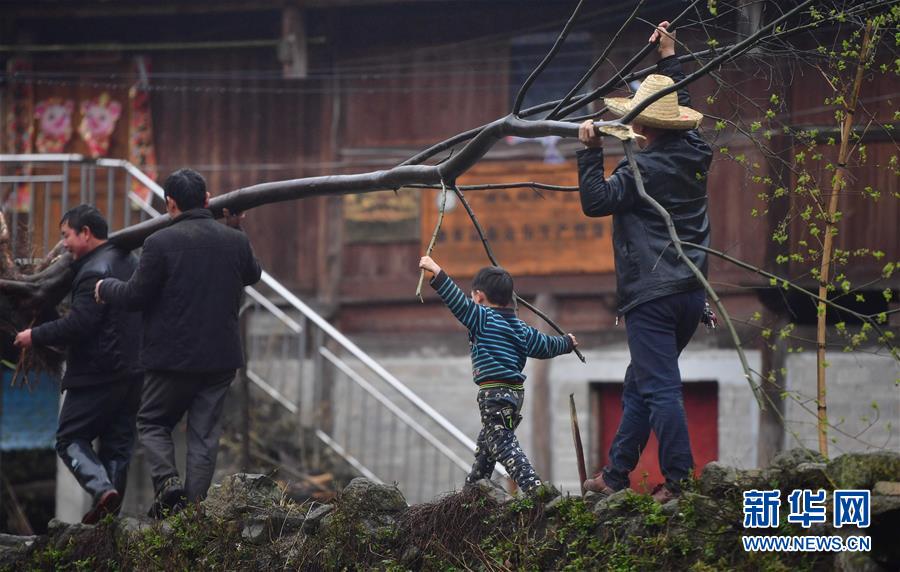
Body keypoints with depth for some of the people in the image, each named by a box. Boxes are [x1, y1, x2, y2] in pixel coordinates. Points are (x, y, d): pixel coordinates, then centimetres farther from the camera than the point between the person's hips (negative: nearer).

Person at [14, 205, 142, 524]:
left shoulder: (95, 271, -16)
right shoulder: (129, 262, 15)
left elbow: (78, 324, -23)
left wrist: (36, 337, -12)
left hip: (97, 374, -9)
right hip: (133, 372, 9)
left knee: (70, 439, 0)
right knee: (117, 444, 11)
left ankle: (102, 488, -21)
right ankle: (110, 514, 9)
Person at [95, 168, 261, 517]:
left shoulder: (160, 243, -13)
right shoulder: (235, 241, 2)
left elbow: (136, 295, -8)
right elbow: (252, 275, 22)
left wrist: (105, 288, 12)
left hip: (173, 357, -4)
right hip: (221, 358, 4)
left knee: (152, 423, 13)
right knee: (204, 434, 9)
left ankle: (167, 482, -10)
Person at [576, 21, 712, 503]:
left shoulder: (643, 169, -13)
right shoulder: (694, 155, 10)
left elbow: (596, 201, -14)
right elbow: (682, 108, 29)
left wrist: (591, 152, -10)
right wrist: (670, 59, 35)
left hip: (652, 296, -9)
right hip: (691, 294, 9)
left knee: (659, 388, -10)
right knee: (638, 385, 16)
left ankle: (679, 481, -16)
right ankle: (616, 474, 20)